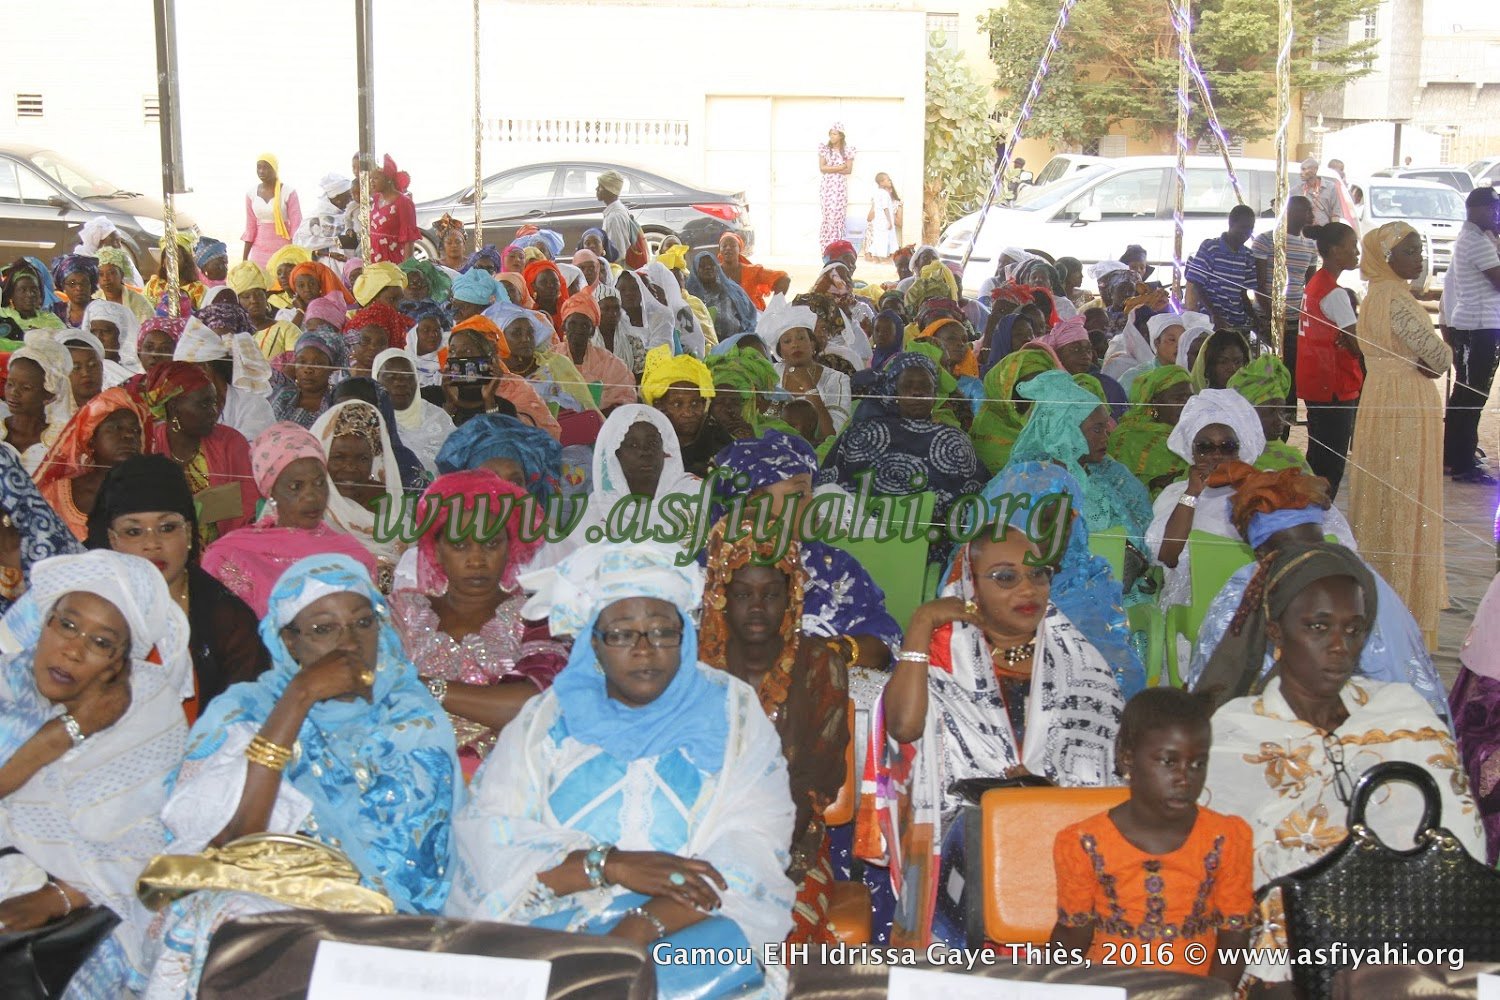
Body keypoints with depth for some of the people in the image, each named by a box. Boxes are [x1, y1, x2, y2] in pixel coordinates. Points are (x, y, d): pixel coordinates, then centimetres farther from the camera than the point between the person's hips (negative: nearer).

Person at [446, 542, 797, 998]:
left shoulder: (731, 715, 11)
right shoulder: (546, 721, 14)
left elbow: (752, 853, -3)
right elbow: (488, 838, 0)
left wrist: (641, 928, -18)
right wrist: (610, 865, -15)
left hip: (688, 929, 0)